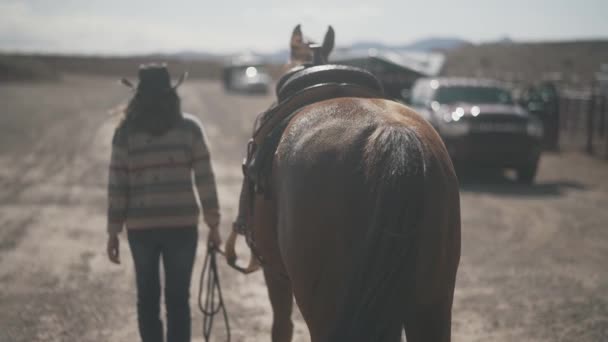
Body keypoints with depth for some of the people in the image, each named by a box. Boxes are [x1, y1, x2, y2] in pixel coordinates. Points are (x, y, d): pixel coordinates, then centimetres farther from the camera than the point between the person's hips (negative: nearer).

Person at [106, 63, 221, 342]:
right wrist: (213, 224, 3)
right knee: (178, 298, 8)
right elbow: (205, 178, -4)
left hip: (140, 226, 1)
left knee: (147, 296, 14)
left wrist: (113, 232, 5)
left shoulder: (125, 133, -1)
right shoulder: (189, 128, -1)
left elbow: (117, 185, -2)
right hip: (182, 224, 0)